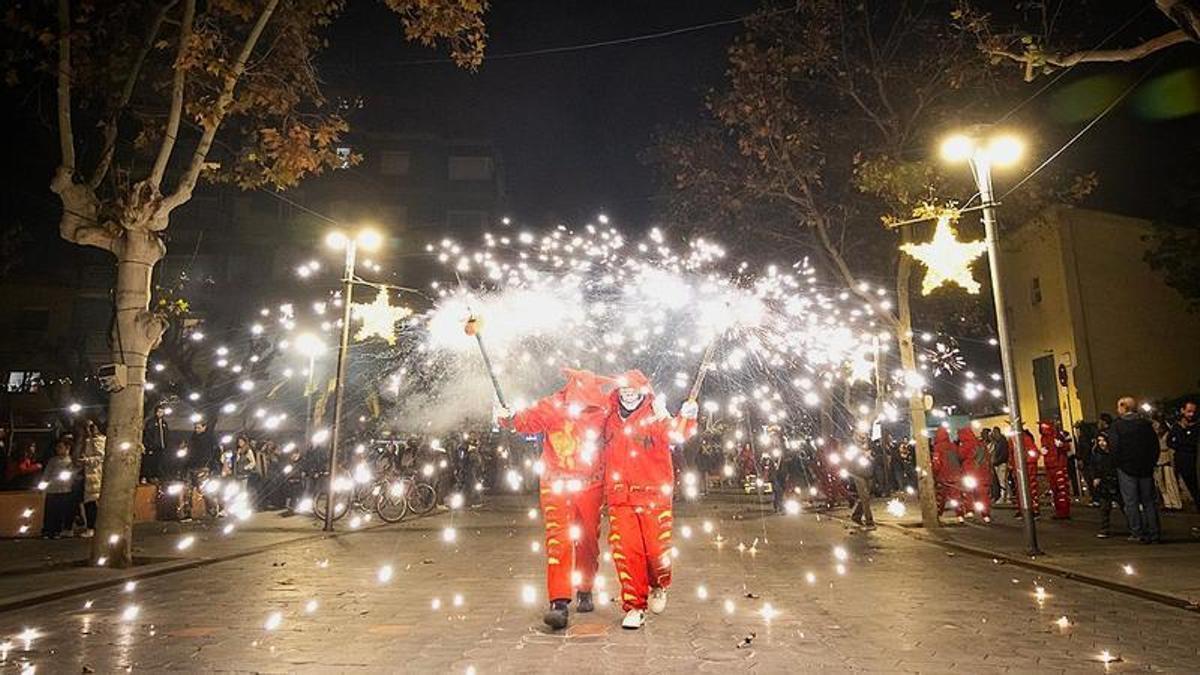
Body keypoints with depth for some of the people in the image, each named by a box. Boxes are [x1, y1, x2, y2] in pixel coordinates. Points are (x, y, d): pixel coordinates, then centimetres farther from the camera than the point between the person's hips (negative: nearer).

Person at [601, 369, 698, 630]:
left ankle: (659, 587, 33)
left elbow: (676, 435, -26)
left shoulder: (656, 418, -4)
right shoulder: (611, 420, 10)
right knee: (626, 552, 1)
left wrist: (686, 418, -41)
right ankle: (635, 606, 16)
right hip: (620, 497, 3)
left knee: (656, 549, 1)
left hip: (653, 494, -3)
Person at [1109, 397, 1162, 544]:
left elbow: (1115, 447, -15)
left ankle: (1138, 533, 2)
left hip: (1126, 468, -4)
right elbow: (1155, 446, 5)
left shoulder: (1117, 425, -8)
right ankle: (1155, 534, 11)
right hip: (1146, 468, 4)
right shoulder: (1146, 423, 4)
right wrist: (1151, 463, 12)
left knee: (1131, 502, 2)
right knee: (1149, 501, 10)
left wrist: (1121, 463, 1)